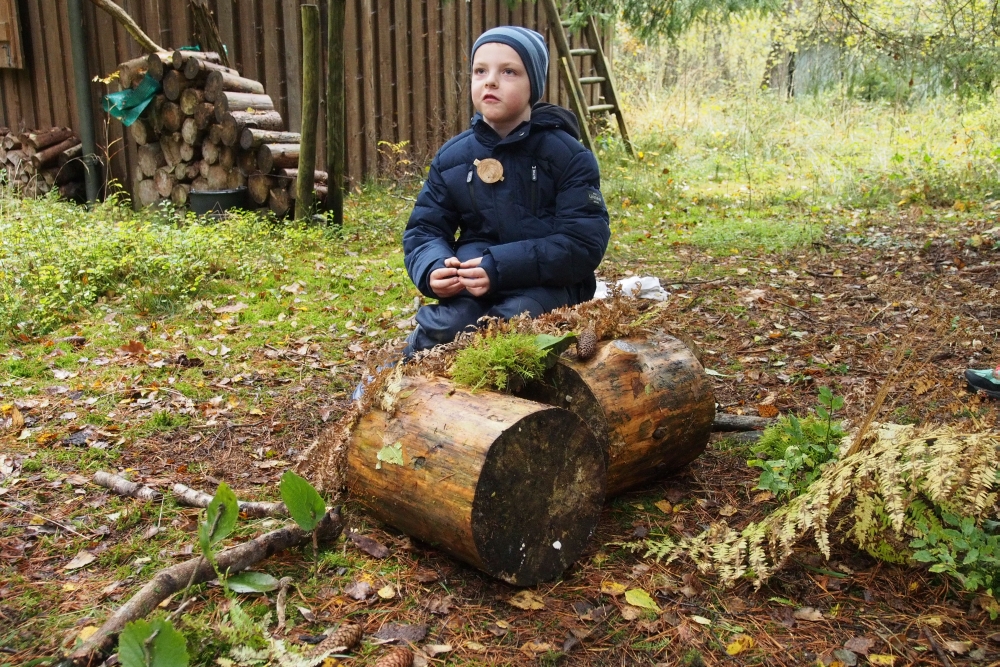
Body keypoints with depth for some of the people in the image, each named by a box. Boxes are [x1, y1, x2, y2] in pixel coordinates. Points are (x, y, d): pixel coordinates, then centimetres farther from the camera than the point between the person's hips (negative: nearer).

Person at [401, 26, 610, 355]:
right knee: (445, 325, -29)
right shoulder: (452, 156, 5)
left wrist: (501, 267, -26)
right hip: (475, 276, 2)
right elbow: (424, 230, 8)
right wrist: (433, 269, -19)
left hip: (548, 282, -2)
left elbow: (585, 243, -14)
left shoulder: (568, 155, -6)